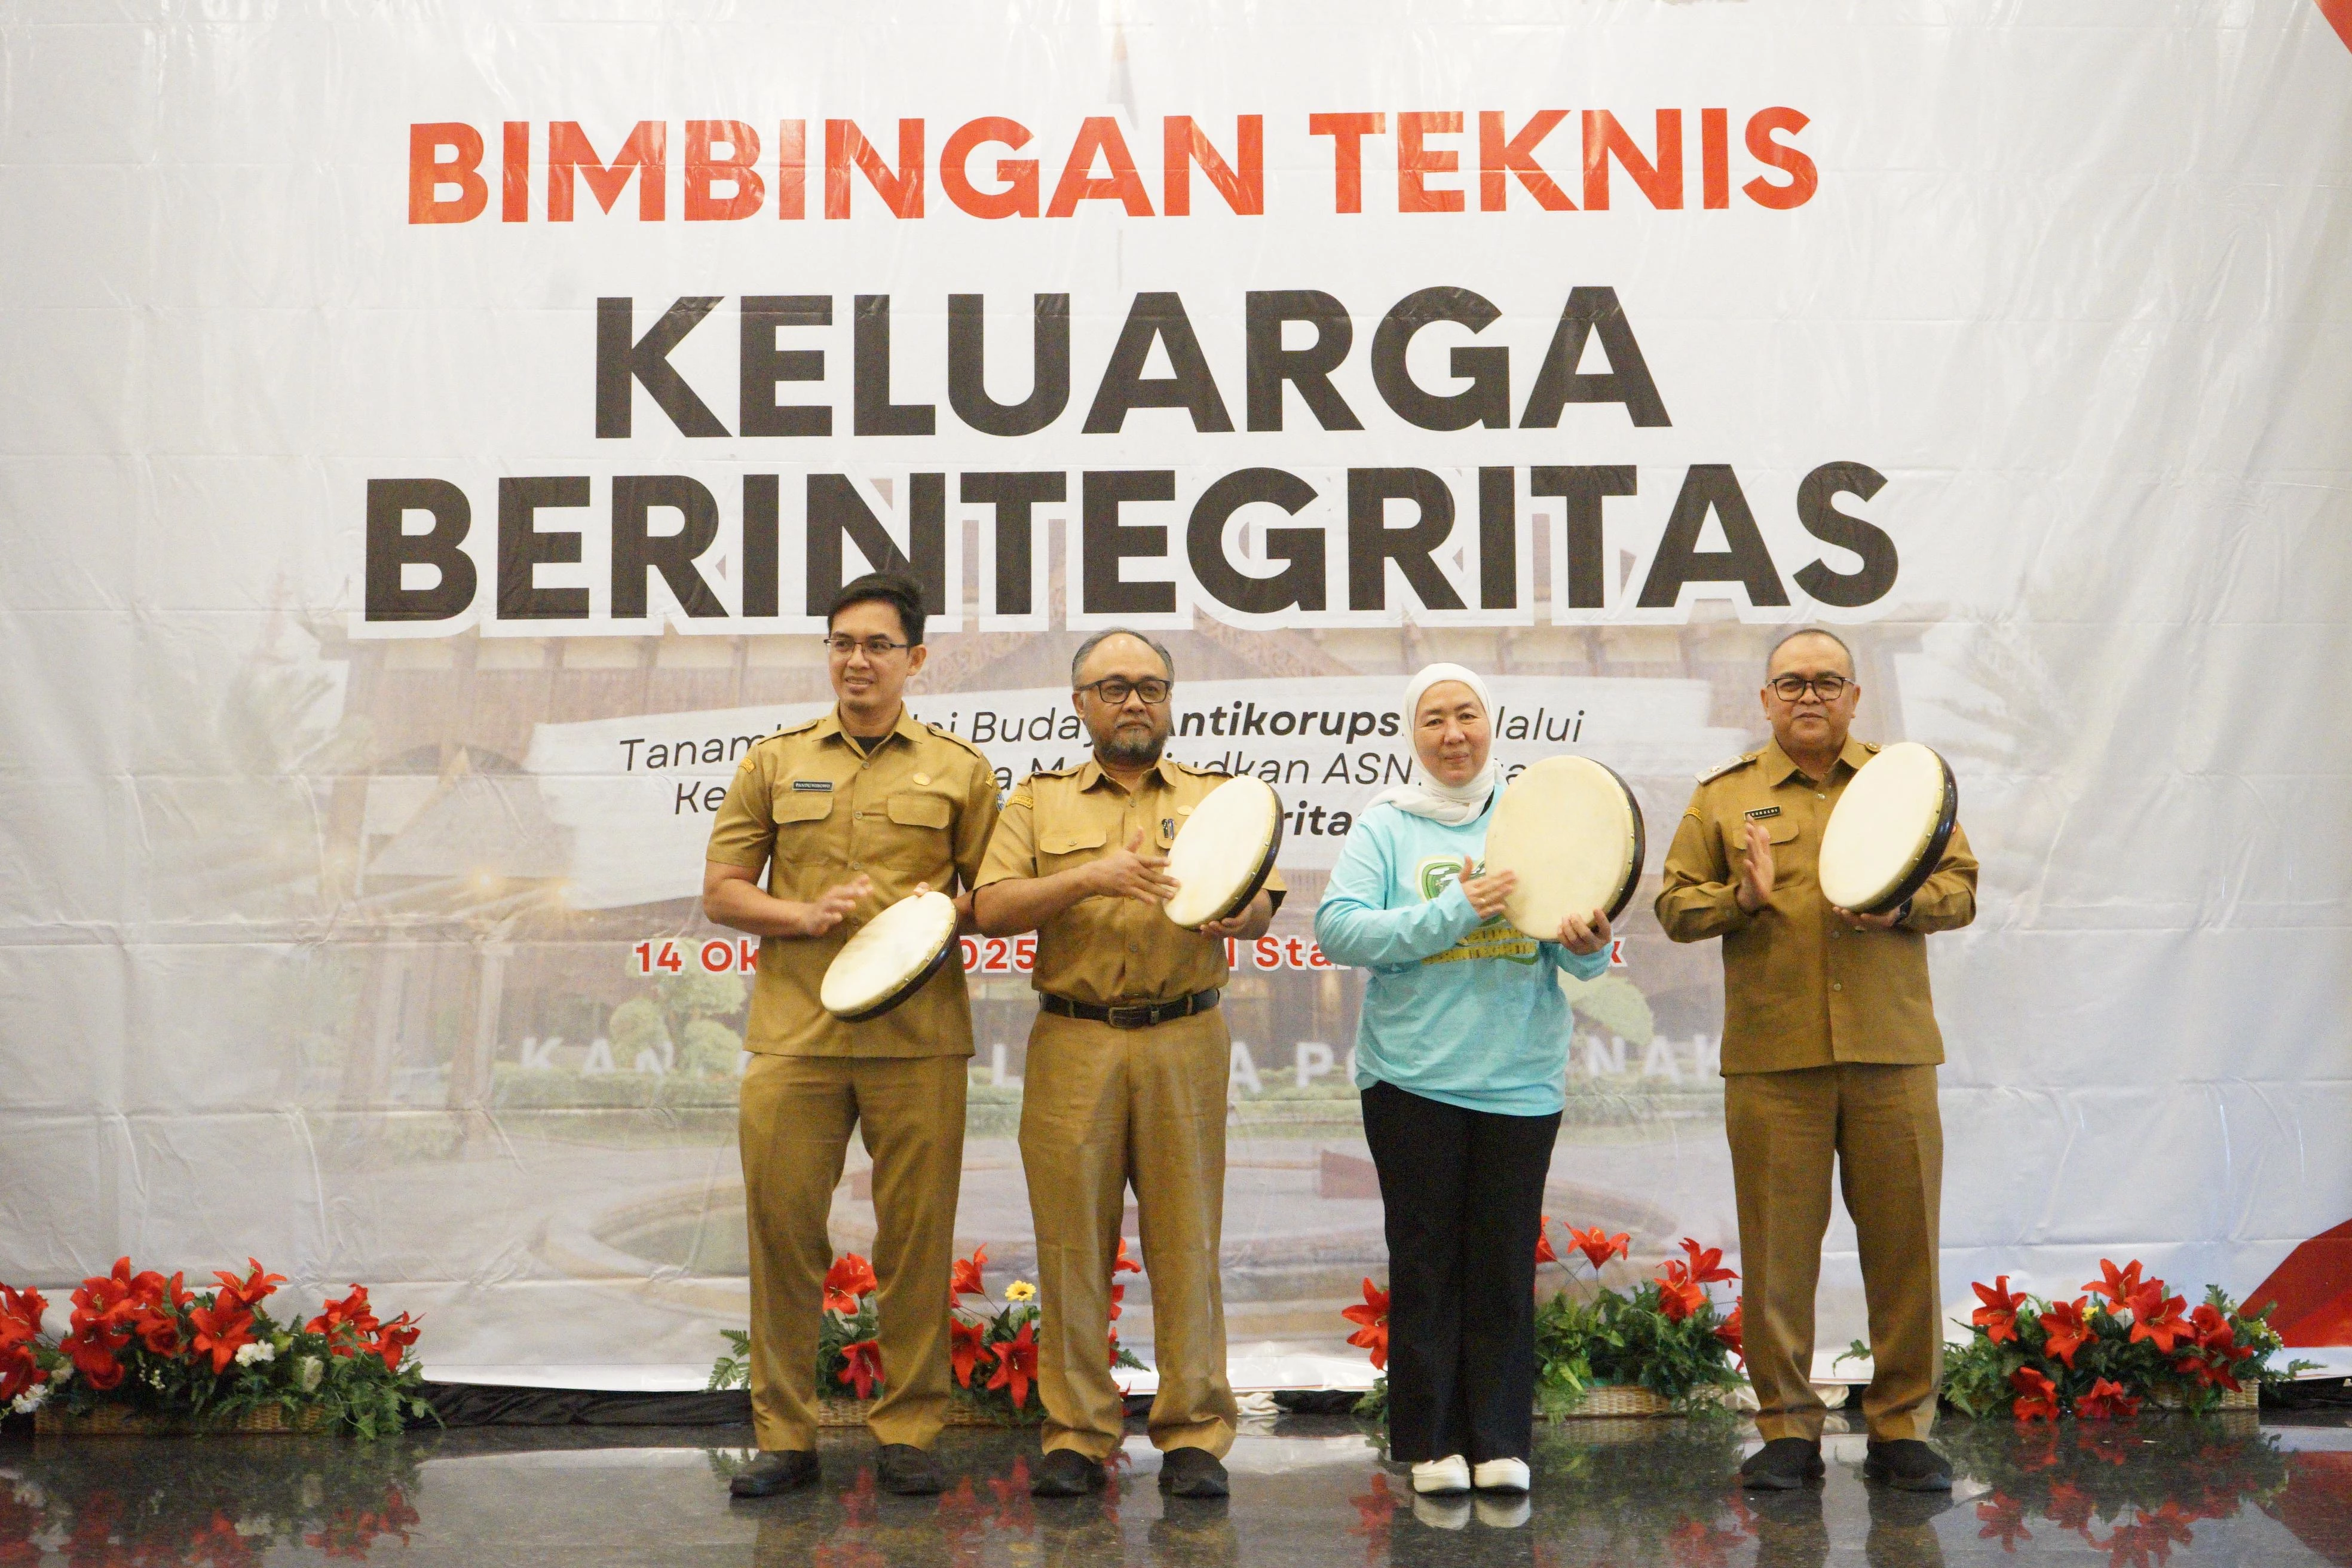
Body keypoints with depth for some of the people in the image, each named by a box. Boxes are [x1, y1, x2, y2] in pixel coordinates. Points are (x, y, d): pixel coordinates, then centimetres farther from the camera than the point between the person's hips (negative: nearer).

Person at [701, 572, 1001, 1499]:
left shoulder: (960, 770, 10)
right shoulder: (775, 762, 13)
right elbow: (721, 891, 11)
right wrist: (807, 915, -6)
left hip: (917, 1037, -1)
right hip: (793, 1031, 1)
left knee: (916, 1232, 1)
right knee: (782, 1225, 1)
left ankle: (908, 1431, 13)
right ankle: (785, 1435, 11)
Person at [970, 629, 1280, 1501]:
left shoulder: (1216, 797, 16)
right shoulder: (1039, 801, 13)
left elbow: (1262, 907, 4)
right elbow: (992, 908, -1)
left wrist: (1231, 911, -20)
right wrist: (1091, 878, -15)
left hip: (1186, 1043, 0)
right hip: (1071, 1044, 0)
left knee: (1186, 1238, -1)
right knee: (1072, 1237, 0)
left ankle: (1194, 1435, 7)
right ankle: (1077, 1436, 9)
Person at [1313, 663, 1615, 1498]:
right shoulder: (1383, 828, 4)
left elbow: (1585, 951, 6)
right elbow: (1337, 928, -10)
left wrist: (1588, 943, -18)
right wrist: (1452, 913, -16)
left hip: (1520, 1078, 2)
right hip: (1413, 1077, -1)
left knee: (1506, 1264, 5)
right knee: (1425, 1263, 3)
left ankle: (1500, 1442, 13)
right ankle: (1431, 1442, 12)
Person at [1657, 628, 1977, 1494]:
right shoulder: (1723, 795, 10)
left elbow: (1960, 886, 10)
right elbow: (1674, 905, 7)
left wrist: (1903, 905, -11)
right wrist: (1742, 897, -12)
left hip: (1889, 1052, 1)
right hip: (1772, 1058, -1)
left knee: (1904, 1240, 2)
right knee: (1778, 1244, 1)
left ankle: (1902, 1428, 14)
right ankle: (1788, 1430, 12)